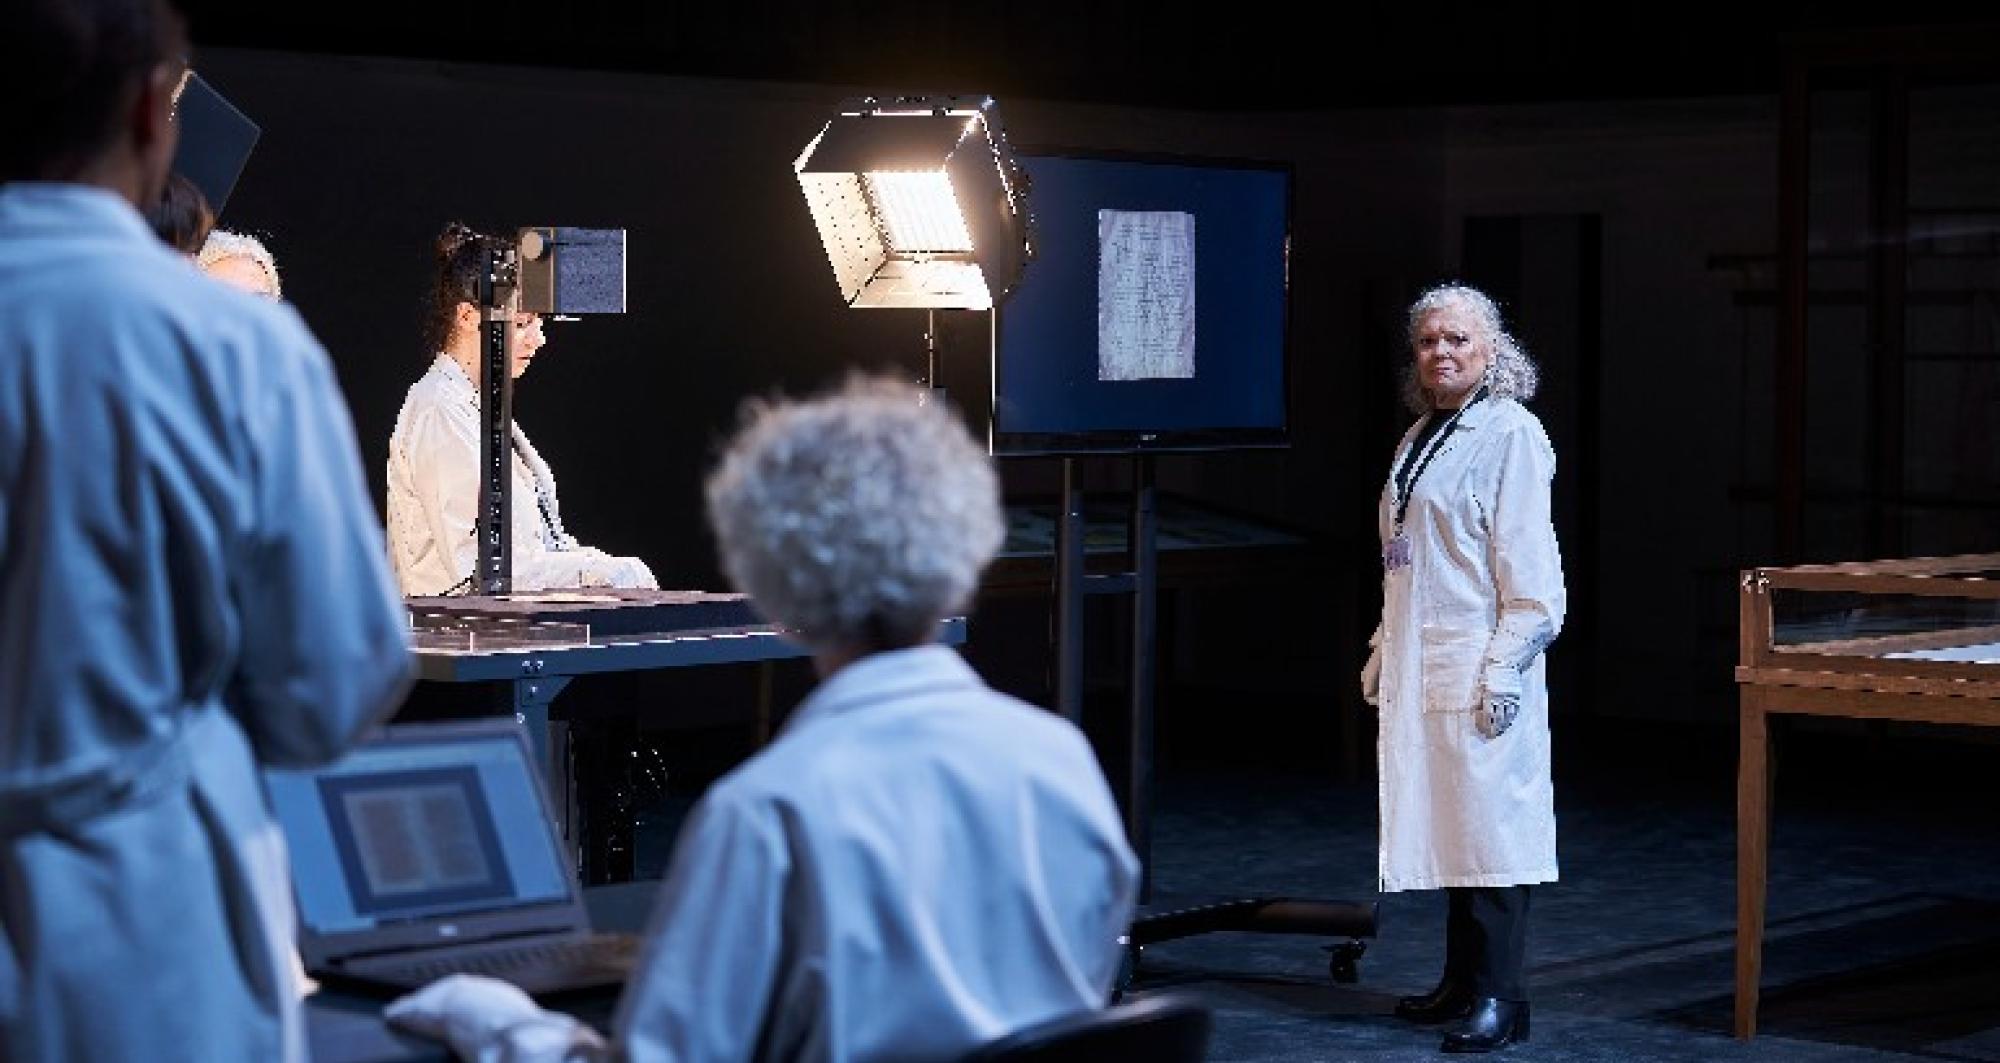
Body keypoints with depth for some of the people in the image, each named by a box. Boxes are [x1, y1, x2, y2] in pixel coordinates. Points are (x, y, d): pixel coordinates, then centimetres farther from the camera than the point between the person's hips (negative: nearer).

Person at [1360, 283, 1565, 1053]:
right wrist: (1383, 656, 18)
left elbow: (1531, 578, -13)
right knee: (1444, 823, 11)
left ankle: (1498, 1000, -3)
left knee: (1489, 823, -6)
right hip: (1419, 671, 8)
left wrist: (1505, 671, -18)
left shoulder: (1510, 435, -8)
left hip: (1477, 667, -8)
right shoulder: (1420, 438, 16)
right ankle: (1460, 982, 19)